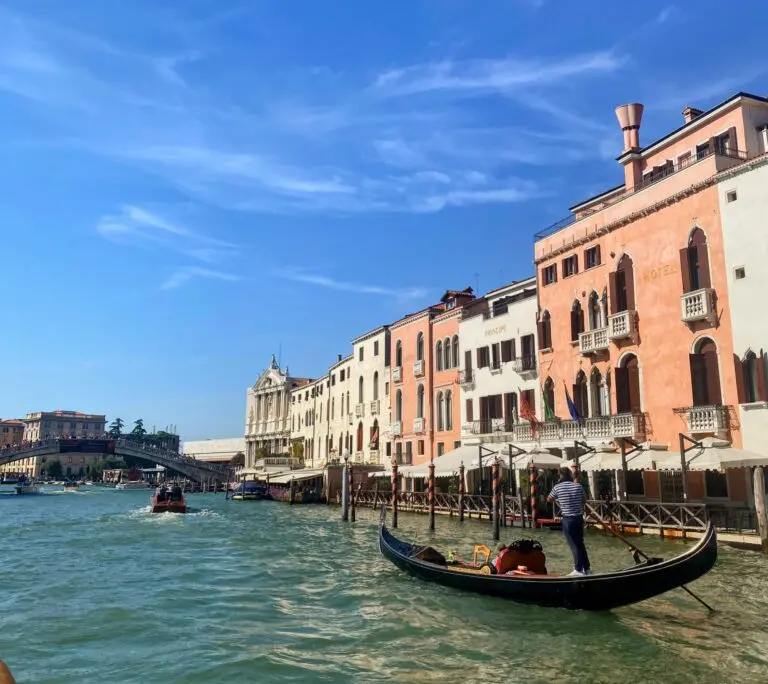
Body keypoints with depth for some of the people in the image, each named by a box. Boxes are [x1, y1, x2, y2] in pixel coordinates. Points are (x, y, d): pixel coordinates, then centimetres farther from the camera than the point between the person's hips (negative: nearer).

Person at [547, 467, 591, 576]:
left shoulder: (557, 487, -9)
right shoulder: (578, 486, 0)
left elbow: (549, 500, 8)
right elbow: (584, 500, 15)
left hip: (568, 520, -4)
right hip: (579, 518, 4)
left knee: (574, 545, 4)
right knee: (580, 543, 17)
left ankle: (579, 570, 8)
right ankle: (587, 568, 23)